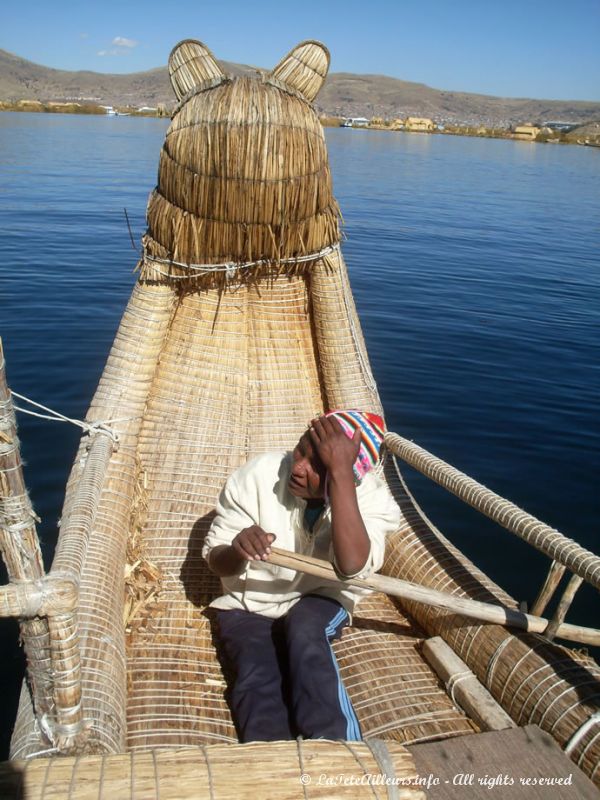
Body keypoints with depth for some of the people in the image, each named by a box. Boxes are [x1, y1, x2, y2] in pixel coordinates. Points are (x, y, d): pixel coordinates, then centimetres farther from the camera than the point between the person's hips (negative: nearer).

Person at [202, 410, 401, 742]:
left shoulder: (373, 498, -17)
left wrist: (340, 472, -41)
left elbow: (353, 565, -37)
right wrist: (237, 551, -35)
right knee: (258, 681, -28)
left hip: (319, 603, 0)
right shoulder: (258, 475, -17)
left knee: (303, 629, -35)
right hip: (248, 605, 1)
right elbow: (216, 560, -9)